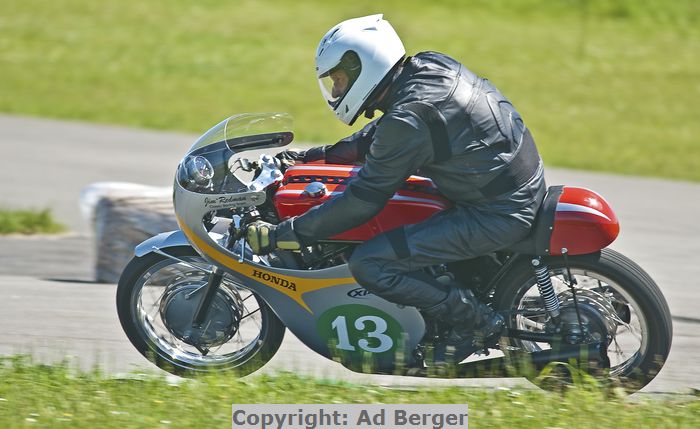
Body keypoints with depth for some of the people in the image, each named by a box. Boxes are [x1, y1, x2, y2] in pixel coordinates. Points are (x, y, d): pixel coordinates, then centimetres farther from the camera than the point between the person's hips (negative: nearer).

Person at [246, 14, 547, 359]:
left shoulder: (408, 120, -22)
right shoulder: (430, 66, 6)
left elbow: (363, 200, -18)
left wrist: (279, 236, -14)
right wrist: (315, 157, 20)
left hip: (498, 215, -10)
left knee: (369, 265, -15)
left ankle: (475, 321, -4)